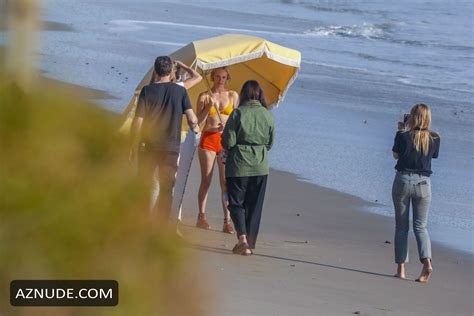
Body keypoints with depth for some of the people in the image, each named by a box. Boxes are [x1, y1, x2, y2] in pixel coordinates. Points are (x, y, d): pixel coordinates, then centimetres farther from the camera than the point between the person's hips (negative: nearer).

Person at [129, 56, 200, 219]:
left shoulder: (147, 90, -4)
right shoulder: (180, 91, -1)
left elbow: (138, 121, -7)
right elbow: (192, 119, -4)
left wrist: (134, 146, -1)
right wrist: (195, 127, 19)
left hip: (148, 146, 0)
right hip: (171, 147, 1)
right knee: (166, 189, 6)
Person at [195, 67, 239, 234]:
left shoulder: (233, 96, 8)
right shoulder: (204, 96, 5)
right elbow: (199, 120, 0)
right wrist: (209, 106, -13)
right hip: (208, 139, -1)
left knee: (226, 181, -4)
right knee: (206, 180, -1)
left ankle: (227, 220, -7)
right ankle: (201, 217, 5)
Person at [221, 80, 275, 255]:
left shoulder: (238, 113, -11)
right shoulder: (267, 115, 0)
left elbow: (228, 141, -11)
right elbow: (270, 142, 8)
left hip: (239, 164, -3)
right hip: (260, 166, 3)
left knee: (236, 203, 4)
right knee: (255, 206, 11)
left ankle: (242, 238, -15)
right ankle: (250, 243, 13)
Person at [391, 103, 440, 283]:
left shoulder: (403, 136, -9)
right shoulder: (434, 138, -3)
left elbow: (396, 155, 5)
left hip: (403, 180, -2)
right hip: (423, 183, 2)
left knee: (401, 226, 8)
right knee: (420, 226, 8)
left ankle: (401, 269, 6)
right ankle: (426, 261, -15)